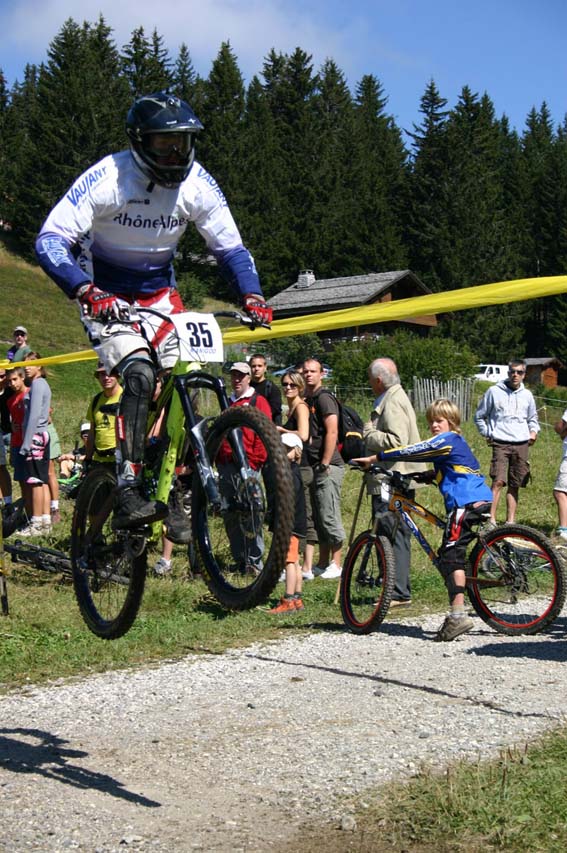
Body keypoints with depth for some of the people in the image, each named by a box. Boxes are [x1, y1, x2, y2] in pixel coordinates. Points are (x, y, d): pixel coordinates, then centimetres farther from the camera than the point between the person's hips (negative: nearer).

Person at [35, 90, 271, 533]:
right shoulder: (107, 178, -23)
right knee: (140, 375, -26)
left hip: (159, 294, 5)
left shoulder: (199, 184, -11)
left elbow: (231, 248, -2)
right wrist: (86, 291, -43)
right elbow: (50, 241, -27)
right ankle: (128, 496, -27)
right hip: (105, 296, -4)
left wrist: (252, 295, -20)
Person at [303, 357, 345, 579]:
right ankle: (323, 564, 19)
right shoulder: (308, 400, 17)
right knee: (319, 518, 12)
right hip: (315, 467, 9)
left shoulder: (324, 398, -11)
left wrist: (324, 465, -19)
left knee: (329, 517, -6)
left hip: (328, 467, -9)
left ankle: (336, 565, 1)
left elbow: (332, 432, -18)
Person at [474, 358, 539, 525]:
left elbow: (532, 418, 26)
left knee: (514, 486, 6)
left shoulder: (527, 395, 12)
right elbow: (479, 416, 12)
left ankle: (510, 522, 11)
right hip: (501, 444, -3)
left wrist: (533, 430, 7)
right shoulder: (494, 391, 3)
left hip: (522, 445, 3)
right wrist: (487, 433, 2)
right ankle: (491, 520, -17)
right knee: (498, 481, -17)